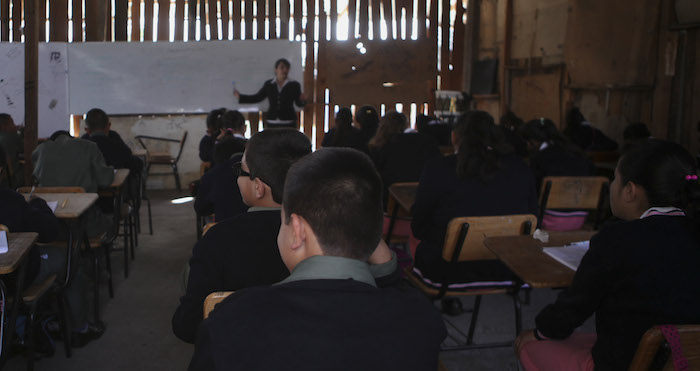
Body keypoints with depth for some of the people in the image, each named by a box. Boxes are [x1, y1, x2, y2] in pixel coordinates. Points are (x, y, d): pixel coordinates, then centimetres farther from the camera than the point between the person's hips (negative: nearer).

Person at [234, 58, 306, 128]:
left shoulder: (294, 85, 3)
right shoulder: (268, 84, 8)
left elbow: (298, 103, 0)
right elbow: (257, 98, 15)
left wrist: (302, 100, -23)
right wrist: (240, 97, 9)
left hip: (288, 124, -2)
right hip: (271, 123, 2)